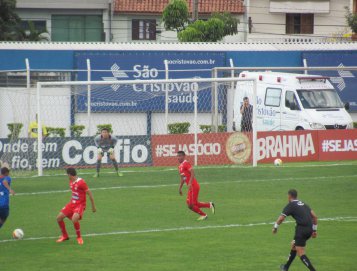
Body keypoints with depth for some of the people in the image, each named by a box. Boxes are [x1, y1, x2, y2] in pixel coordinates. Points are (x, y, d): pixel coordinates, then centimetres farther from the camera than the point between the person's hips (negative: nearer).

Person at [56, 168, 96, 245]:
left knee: (74, 219, -32)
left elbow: (89, 194, -14)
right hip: (72, 203, 8)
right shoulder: (71, 182, 6)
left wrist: (93, 206, -10)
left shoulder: (81, 182, -19)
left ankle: (79, 237, -9)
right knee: (59, 217, 1)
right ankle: (65, 236, 21)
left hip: (80, 204, -8)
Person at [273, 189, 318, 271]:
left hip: (301, 229, -8)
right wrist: (314, 230, 20)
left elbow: (281, 218, -7)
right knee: (293, 245, 26)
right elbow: (314, 217, 16)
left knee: (300, 253, -6)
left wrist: (275, 227, 8)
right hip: (309, 229, 8)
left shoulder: (290, 205, -1)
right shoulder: (303, 204, 19)